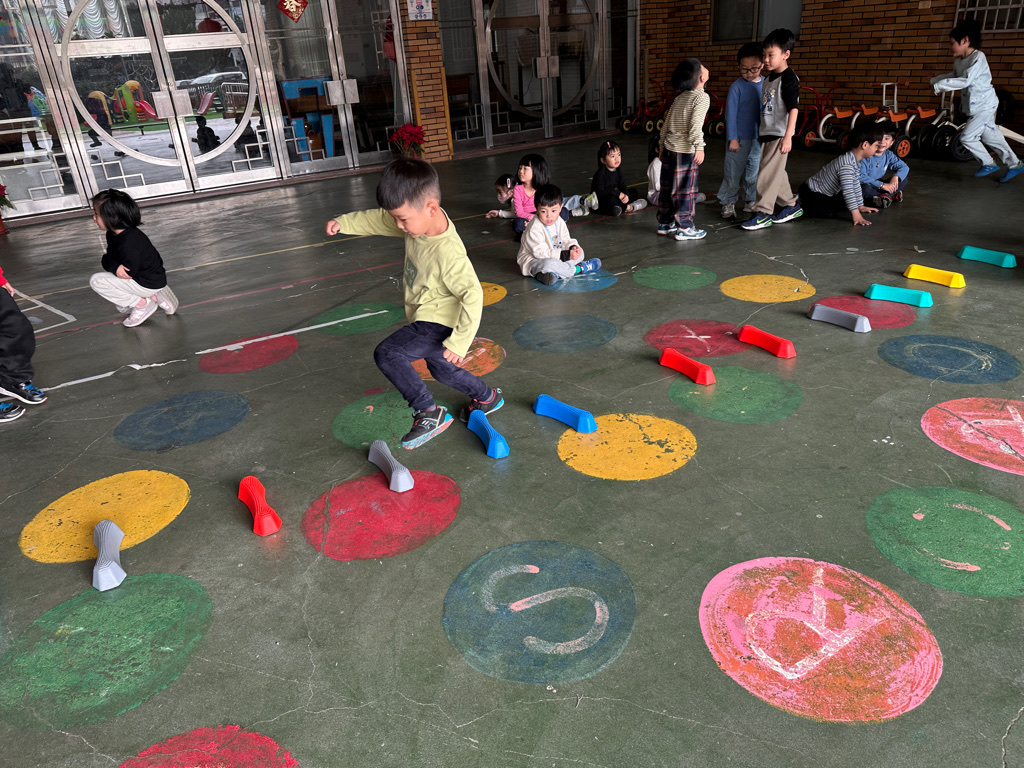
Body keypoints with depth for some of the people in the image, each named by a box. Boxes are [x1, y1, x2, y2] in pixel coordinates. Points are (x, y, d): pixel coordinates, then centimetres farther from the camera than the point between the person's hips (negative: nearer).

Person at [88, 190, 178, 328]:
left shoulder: (130, 243, -30)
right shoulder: (113, 234, 1)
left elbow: (128, 272, -28)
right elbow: (107, 258, 1)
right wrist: (115, 267, -21)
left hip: (149, 283, -10)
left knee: (96, 281, -16)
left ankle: (142, 304, -11)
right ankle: (154, 297, 15)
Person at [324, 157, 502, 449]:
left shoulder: (447, 252, -33)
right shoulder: (421, 218, -8)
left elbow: (472, 295, -34)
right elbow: (380, 221, 10)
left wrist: (459, 342, -31)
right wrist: (344, 222, 10)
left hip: (438, 324, -10)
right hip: (427, 318, 10)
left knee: (387, 353, -20)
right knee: (441, 369, 27)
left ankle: (429, 413, -11)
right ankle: (487, 397, 48)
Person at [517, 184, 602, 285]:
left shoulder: (559, 222, -1)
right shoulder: (534, 229, -26)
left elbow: (565, 240, 8)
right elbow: (540, 252, -30)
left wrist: (573, 247, -17)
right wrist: (565, 255, -32)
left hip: (555, 257, 9)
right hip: (532, 261, -9)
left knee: (579, 252, 9)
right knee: (549, 263, -40)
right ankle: (578, 269, -14)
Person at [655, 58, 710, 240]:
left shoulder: (679, 98, 14)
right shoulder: (702, 97, -8)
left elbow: (666, 125, 16)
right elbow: (695, 124, -20)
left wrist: (663, 146, 23)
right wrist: (699, 147, -21)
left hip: (669, 148, 8)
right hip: (685, 151, -8)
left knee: (667, 188, 14)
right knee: (685, 190, -1)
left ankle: (665, 223, 24)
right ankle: (684, 228, 4)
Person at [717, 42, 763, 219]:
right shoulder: (737, 86, -8)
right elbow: (731, 112, -8)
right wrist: (732, 138, -11)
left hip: (758, 137, 4)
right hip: (740, 138, -4)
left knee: (754, 171, 12)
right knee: (733, 172, 1)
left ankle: (751, 201, 25)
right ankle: (728, 202, 13)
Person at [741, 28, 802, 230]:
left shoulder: (788, 79, -13)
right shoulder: (768, 79, 12)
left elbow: (793, 109, -18)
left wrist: (788, 137, -23)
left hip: (780, 134, -9)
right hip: (767, 133, 9)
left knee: (768, 174, -8)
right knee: (776, 172, 15)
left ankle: (763, 213, -2)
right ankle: (792, 205, 28)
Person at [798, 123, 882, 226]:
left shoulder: (856, 162, 3)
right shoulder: (846, 165, -30)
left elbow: (856, 185, 15)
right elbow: (848, 190, -36)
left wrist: (860, 206, 17)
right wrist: (856, 215, -39)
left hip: (826, 193, 10)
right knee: (830, 213, -30)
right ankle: (799, 204, -7)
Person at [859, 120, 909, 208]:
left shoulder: (888, 155, 0)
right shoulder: (866, 156, -22)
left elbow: (904, 167, 9)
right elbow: (861, 177, -31)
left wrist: (896, 176, -16)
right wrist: (882, 185, -30)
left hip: (878, 186, 7)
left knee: (903, 179, 0)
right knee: (865, 188, -39)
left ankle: (886, 196, -19)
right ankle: (893, 195, -19)